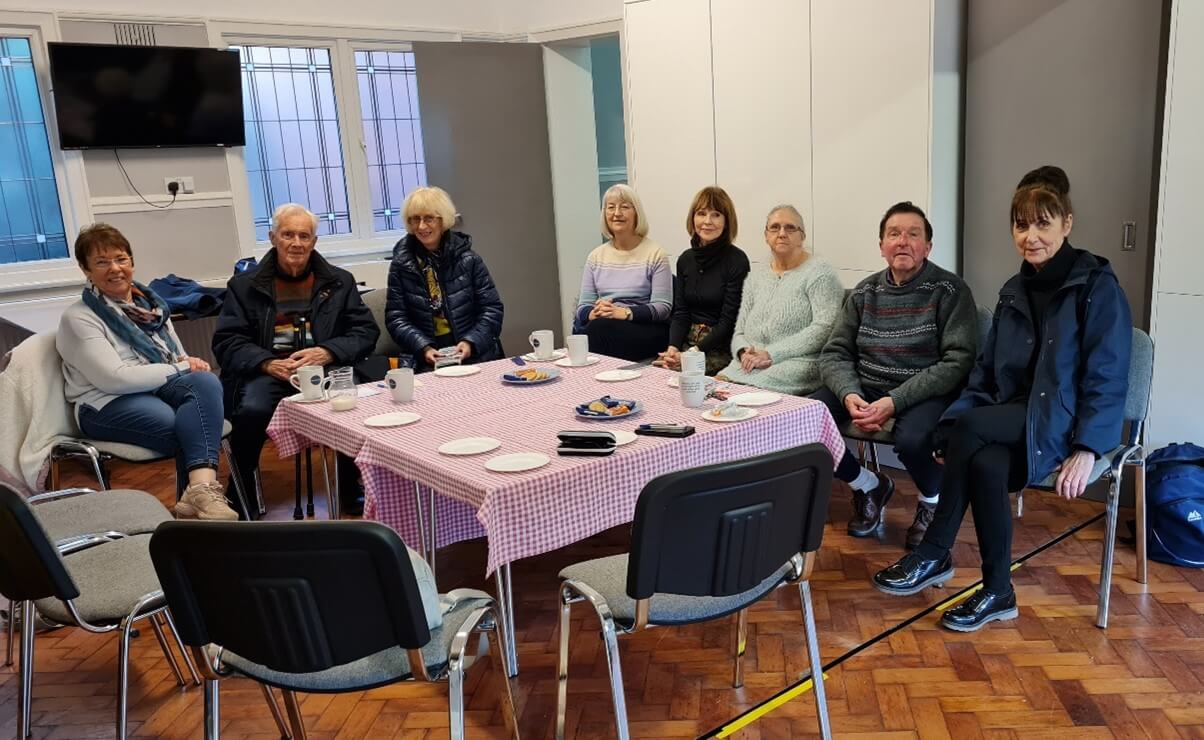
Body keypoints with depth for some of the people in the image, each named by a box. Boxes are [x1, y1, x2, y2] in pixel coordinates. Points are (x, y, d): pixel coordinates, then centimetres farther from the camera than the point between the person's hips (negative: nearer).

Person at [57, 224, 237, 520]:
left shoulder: (150, 302, 17)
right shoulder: (78, 317, -2)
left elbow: (180, 356, 22)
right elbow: (114, 379, -15)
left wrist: (190, 362, -4)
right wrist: (180, 369, -13)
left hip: (162, 388, 5)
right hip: (108, 406, -5)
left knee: (205, 381, -33)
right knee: (198, 428, -35)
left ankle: (199, 491, -49)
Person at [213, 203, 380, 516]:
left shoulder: (339, 281, 15)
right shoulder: (244, 285, 13)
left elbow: (366, 331, 8)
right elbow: (227, 341, 6)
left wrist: (326, 352, -11)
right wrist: (268, 363, -14)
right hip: (265, 372, 0)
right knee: (252, 410, -33)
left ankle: (353, 490, -6)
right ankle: (242, 491, -5)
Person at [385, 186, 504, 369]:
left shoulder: (468, 259, 4)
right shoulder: (401, 264, 5)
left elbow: (492, 308, 5)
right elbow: (395, 318, 4)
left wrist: (471, 342, -11)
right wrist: (424, 348, -12)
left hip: (477, 356, 0)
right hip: (429, 363, 0)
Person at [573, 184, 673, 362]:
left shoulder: (655, 254, 4)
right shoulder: (596, 256, 17)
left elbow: (663, 306, -5)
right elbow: (583, 306, 13)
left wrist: (625, 312, -21)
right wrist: (592, 313, -13)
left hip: (646, 329, -3)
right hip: (602, 325, 3)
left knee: (600, 329, -34)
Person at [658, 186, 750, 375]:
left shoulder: (737, 261, -8)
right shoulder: (685, 259, 11)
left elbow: (728, 320, -11)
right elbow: (680, 312, 9)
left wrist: (692, 354, -18)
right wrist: (673, 347, -10)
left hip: (722, 347, -5)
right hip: (688, 341, 5)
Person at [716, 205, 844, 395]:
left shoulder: (819, 272, 1)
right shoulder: (755, 275, 20)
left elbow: (825, 328, -12)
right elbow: (740, 331, 18)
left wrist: (771, 354, -15)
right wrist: (744, 352, -7)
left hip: (797, 364, -5)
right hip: (749, 364, 5)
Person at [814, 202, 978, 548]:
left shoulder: (950, 290, -6)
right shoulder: (864, 293, 8)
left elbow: (959, 362, -14)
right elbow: (834, 354, 6)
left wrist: (894, 401, -25)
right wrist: (850, 395, -17)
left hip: (927, 392, -4)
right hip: (865, 388, 5)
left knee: (912, 439, -37)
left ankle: (933, 500, 2)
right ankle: (869, 486, 9)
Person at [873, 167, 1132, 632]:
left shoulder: (1097, 287, -7)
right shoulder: (1014, 292, 12)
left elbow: (1108, 378, -11)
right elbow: (987, 372, 11)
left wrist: (1087, 449, -23)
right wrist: (955, 426, -4)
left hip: (1064, 423, -5)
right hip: (1015, 421, 5)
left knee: (970, 428, -30)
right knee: (985, 462, -30)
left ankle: (934, 556, -19)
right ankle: (997, 593, -19)